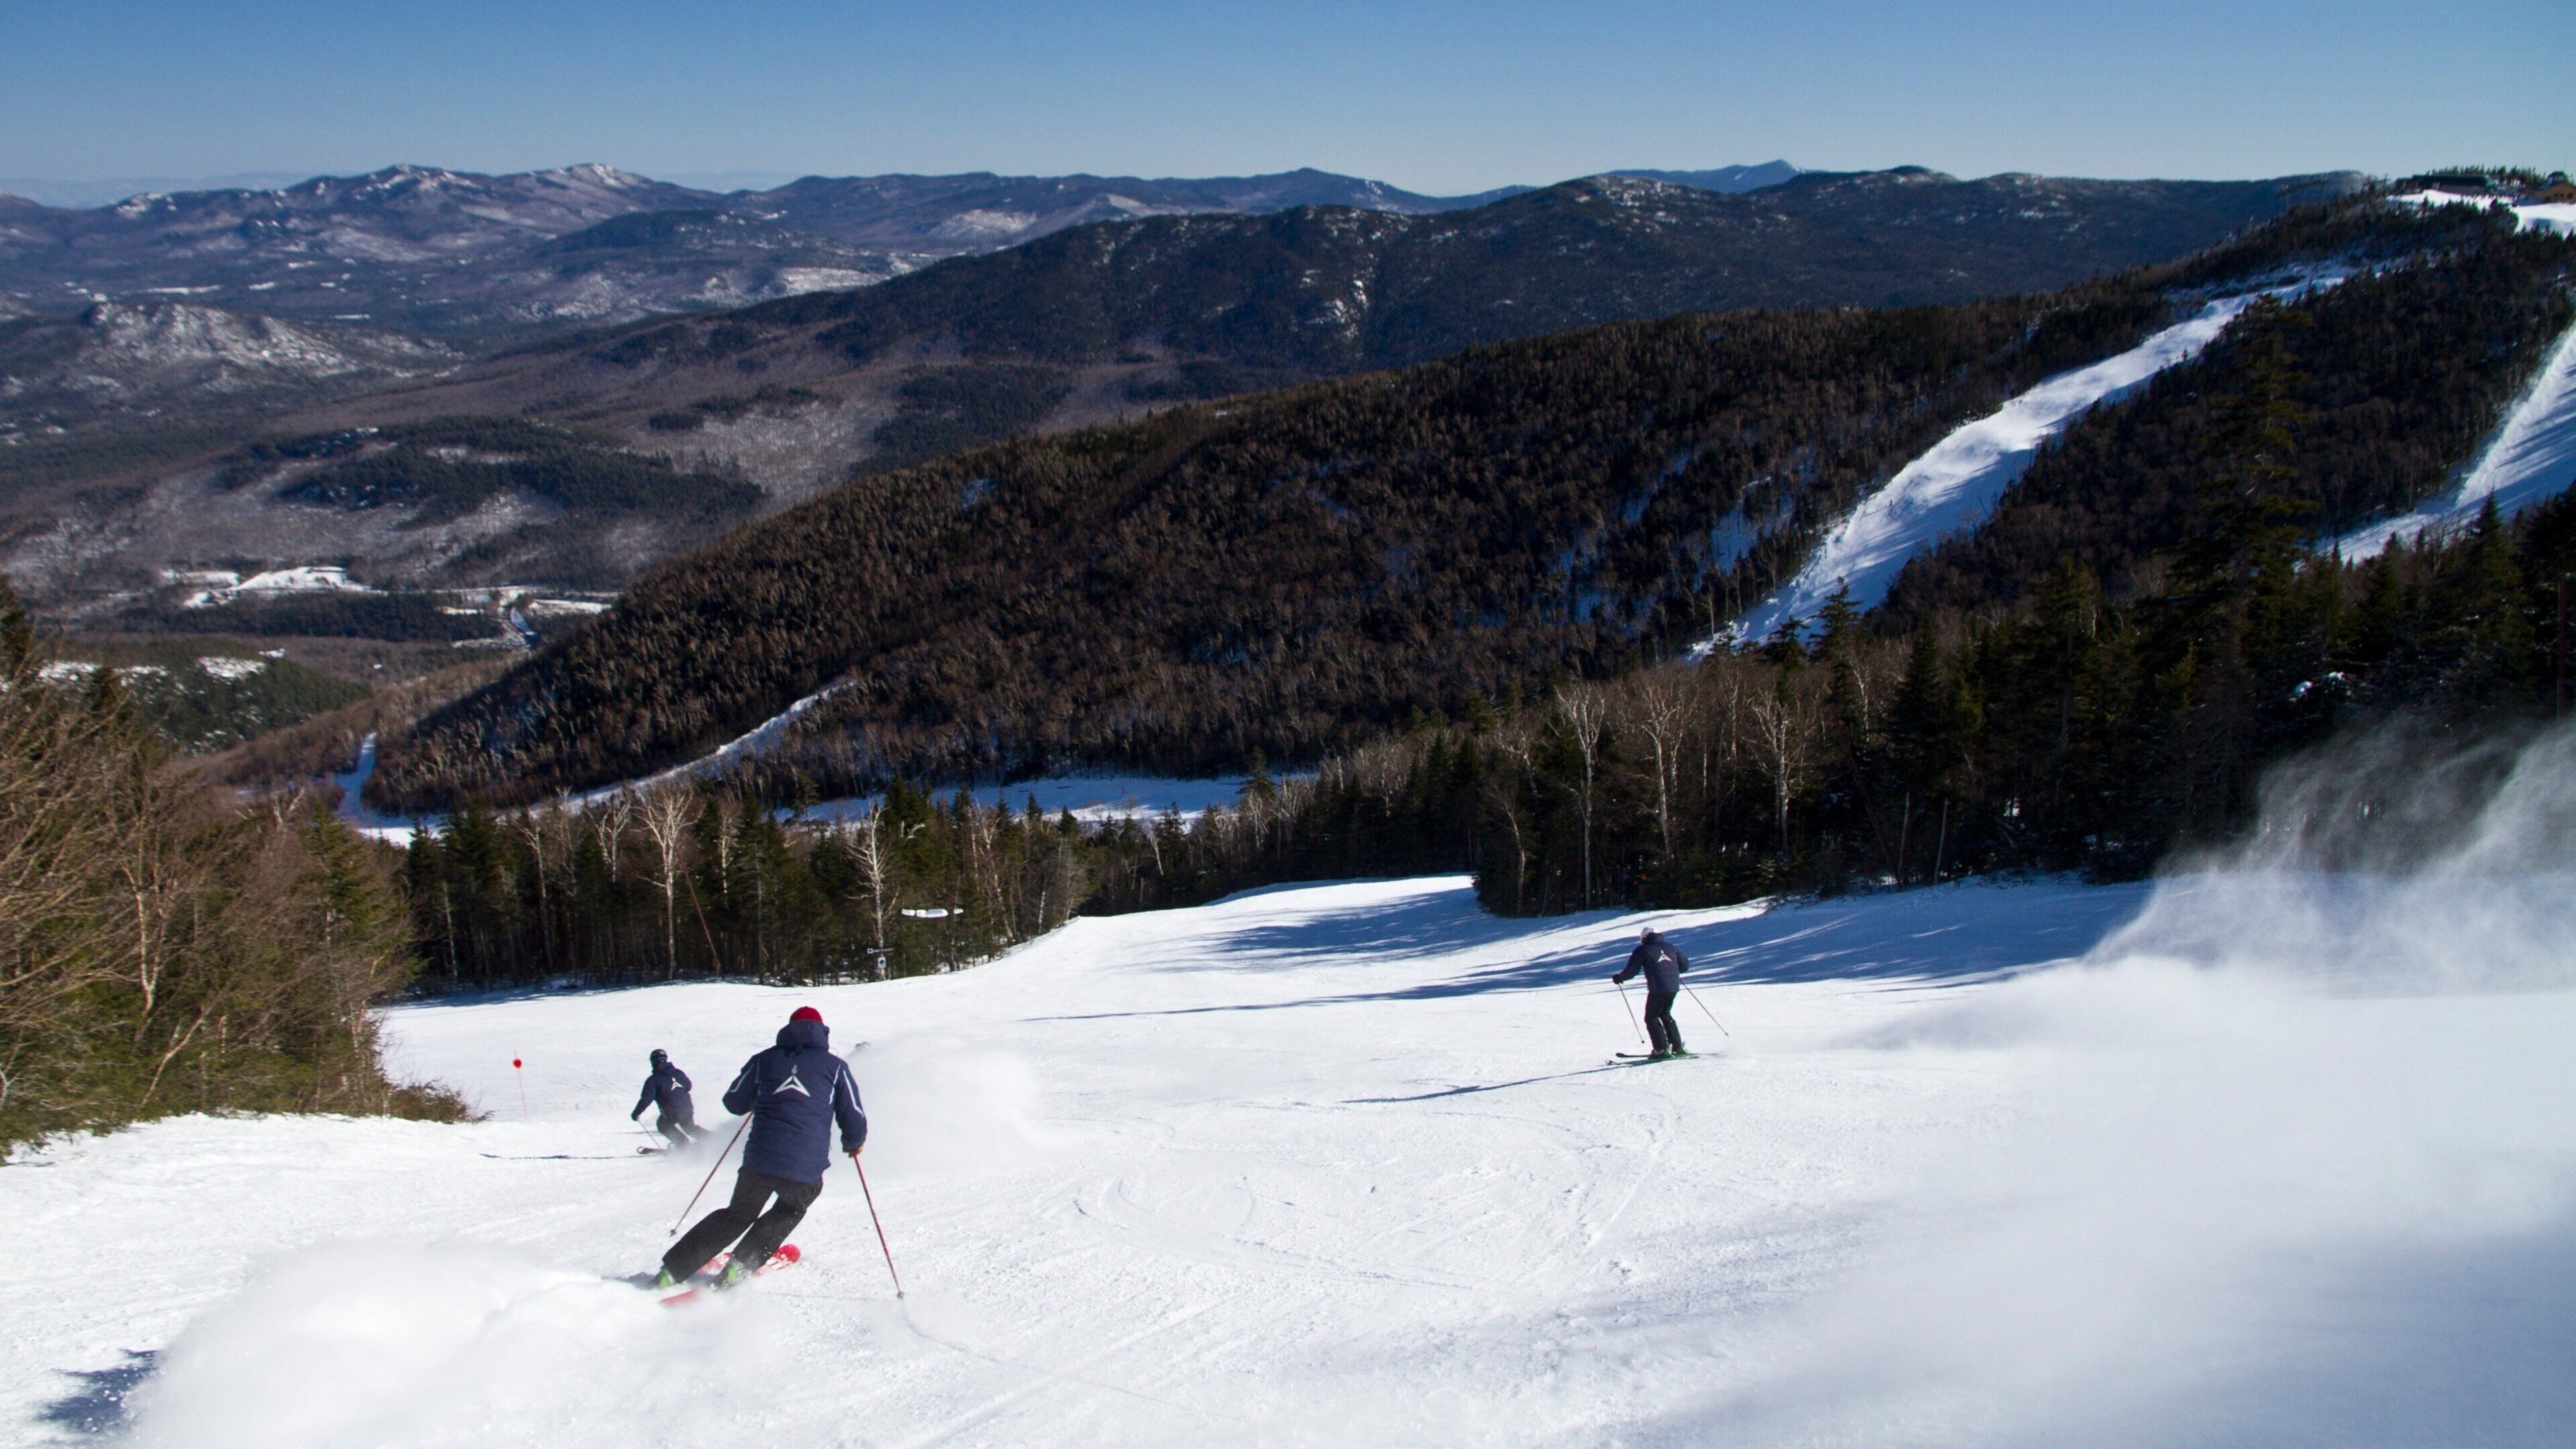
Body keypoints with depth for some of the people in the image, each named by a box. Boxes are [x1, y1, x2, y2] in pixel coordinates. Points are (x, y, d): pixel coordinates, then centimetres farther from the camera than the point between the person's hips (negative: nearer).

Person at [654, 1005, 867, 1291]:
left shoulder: (765, 1060, 12)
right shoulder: (835, 1066, 7)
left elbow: (734, 1103, 22)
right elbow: (855, 1124, 6)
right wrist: (853, 1144, 28)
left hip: (759, 1160, 2)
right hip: (804, 1170, -2)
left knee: (738, 1214, 24)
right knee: (791, 1210, 29)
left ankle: (672, 1270, 18)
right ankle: (741, 1264, 13)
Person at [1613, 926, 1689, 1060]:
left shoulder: (1642, 950, 1)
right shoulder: (1671, 948, 14)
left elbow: (1632, 970, -2)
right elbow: (1685, 965, 18)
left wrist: (1619, 978, 15)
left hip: (1658, 988, -6)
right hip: (1674, 986, 6)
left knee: (1651, 1018, 6)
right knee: (1665, 1015, 23)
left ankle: (1662, 1049, -4)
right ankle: (1677, 1047, 21)